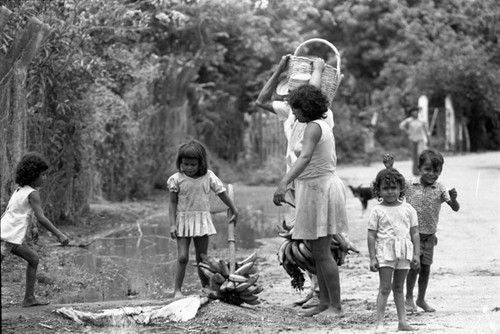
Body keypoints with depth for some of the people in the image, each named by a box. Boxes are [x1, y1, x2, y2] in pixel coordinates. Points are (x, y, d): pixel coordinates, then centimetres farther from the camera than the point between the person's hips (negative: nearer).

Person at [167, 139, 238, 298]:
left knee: (202, 258, 9)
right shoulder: (176, 179, -7)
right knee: (182, 257, -9)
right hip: (183, 221, -1)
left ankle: (206, 287, 20)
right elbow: (172, 203, -3)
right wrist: (172, 224, -9)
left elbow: (222, 194, 6)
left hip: (202, 221, 2)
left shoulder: (208, 177, -5)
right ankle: (177, 289, -1)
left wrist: (234, 210, 13)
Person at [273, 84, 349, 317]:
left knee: (322, 253, -6)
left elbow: (305, 157, -36)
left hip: (319, 190, -10)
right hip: (324, 185, 10)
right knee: (317, 252, 13)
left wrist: (284, 183, -49)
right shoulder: (324, 126, 12)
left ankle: (335, 306, -2)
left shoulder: (313, 128, -18)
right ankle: (324, 302, 17)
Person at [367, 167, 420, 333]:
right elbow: (371, 235, -2)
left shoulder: (408, 209, 6)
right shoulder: (377, 211, -2)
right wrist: (372, 258, -7)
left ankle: (402, 321, 16)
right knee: (385, 288, -7)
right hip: (385, 253, -3)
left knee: (399, 288, 13)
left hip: (404, 253, 3)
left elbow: (414, 232, 8)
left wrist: (416, 254, 2)